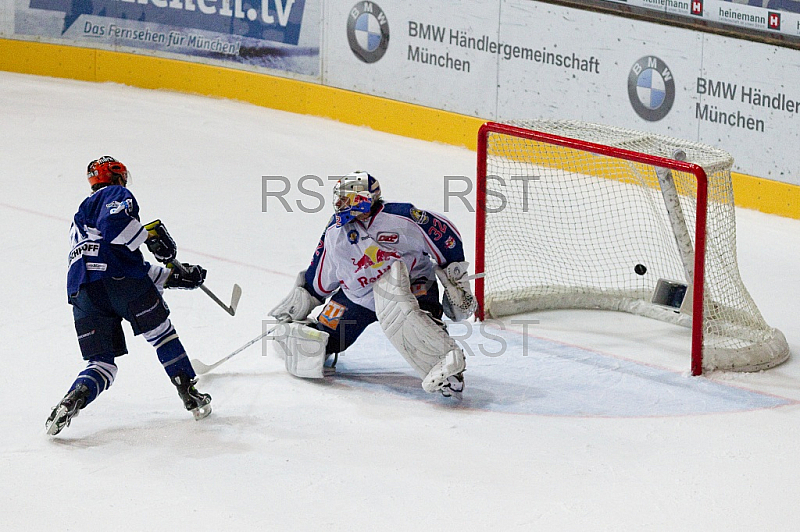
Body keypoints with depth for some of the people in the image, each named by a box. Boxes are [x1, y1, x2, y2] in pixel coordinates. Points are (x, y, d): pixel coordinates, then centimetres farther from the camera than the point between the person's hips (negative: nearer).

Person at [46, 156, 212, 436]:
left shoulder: (80, 217, 39)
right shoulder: (117, 195, 15)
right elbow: (114, 223, -13)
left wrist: (172, 276, 33)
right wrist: (151, 237, -5)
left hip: (82, 291, 6)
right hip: (118, 279, -6)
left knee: (102, 363, 6)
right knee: (161, 332, 15)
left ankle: (75, 398, -22)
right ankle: (189, 394, 16)